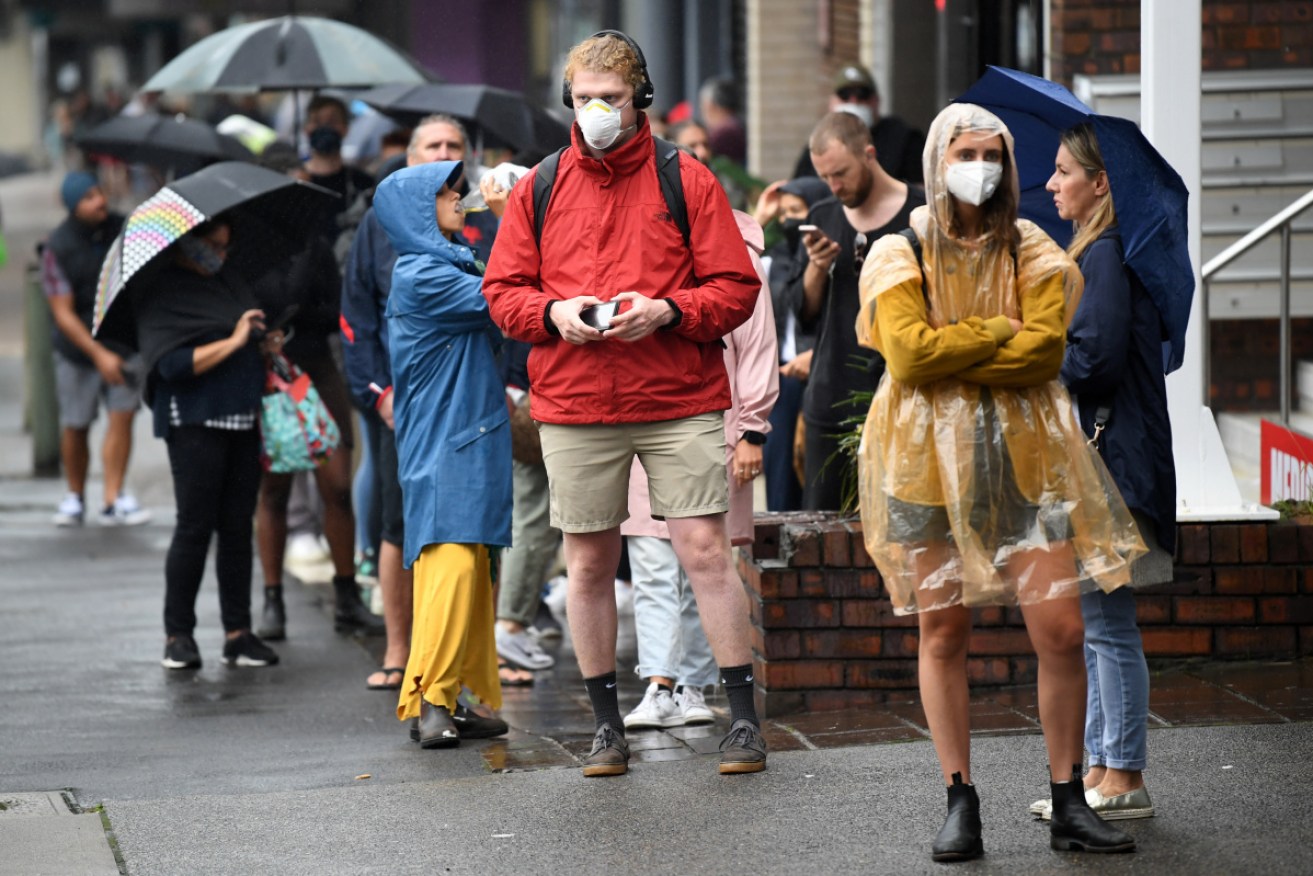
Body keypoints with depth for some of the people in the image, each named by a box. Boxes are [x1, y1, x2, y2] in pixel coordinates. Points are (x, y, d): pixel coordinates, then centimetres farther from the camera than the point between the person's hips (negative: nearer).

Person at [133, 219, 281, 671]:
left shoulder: (227, 281, 16)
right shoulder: (161, 293, -7)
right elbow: (173, 365, -18)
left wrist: (266, 344, 9)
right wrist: (233, 341, -17)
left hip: (242, 421, 7)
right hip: (195, 424, -7)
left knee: (238, 527, 6)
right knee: (195, 527, -6)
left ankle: (238, 633, 9)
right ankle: (178, 635, 2)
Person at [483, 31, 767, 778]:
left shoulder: (688, 182, 2)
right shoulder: (539, 189, 9)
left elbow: (736, 288, 0)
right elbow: (504, 290, 11)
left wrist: (667, 310, -16)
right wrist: (554, 313, -9)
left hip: (681, 405, -2)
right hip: (573, 407, 2)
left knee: (706, 550, -6)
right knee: (589, 562, 6)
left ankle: (744, 716, 1)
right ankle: (607, 723, 16)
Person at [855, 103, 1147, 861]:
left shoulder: (1034, 253, 8)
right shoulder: (899, 256, 3)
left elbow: (1045, 349, -7)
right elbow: (908, 353, -11)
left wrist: (949, 357, -11)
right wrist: (1000, 332, -8)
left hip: (1025, 454, 1)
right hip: (928, 456, -1)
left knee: (1062, 629, -5)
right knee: (943, 630, 0)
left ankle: (1070, 805, 5)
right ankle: (960, 805, 8)